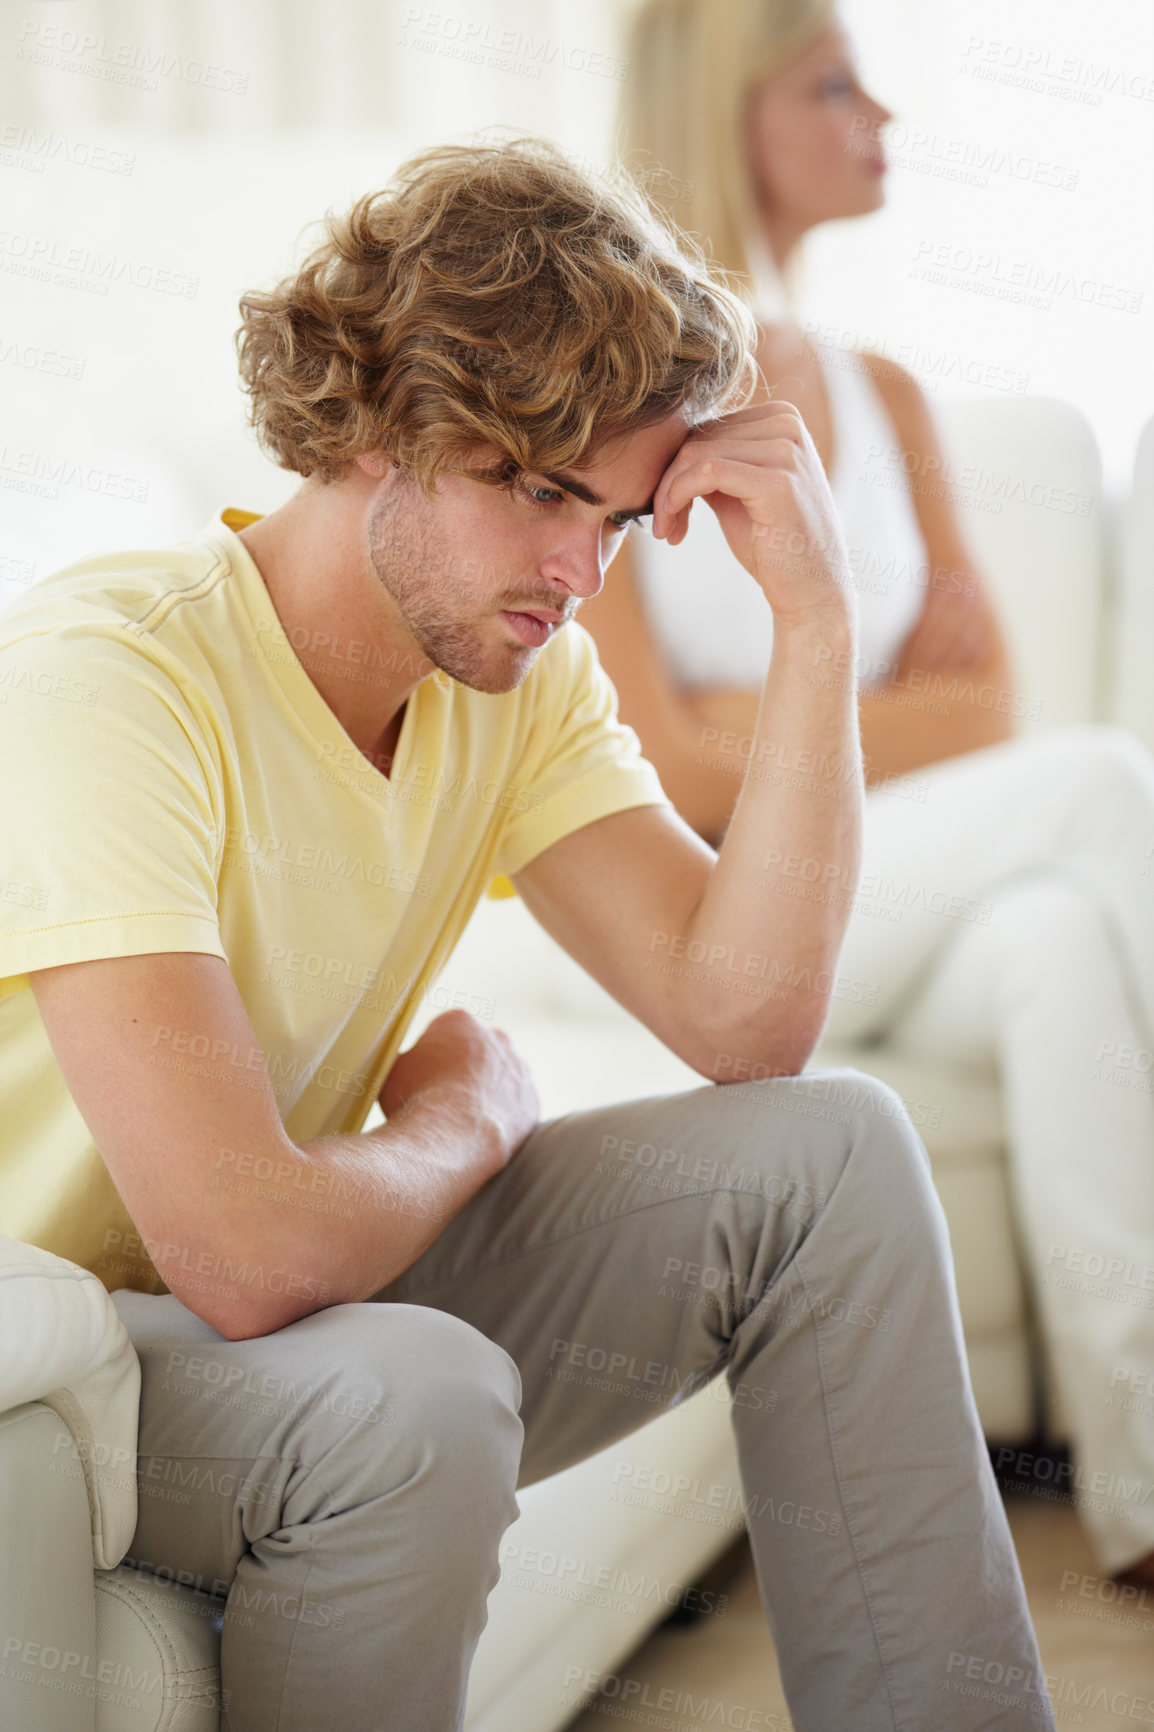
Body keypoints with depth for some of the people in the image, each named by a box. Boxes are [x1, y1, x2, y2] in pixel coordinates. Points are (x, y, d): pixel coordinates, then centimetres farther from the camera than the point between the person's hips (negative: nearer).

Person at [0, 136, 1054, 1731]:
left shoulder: (521, 673, -2)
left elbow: (744, 1025, -11)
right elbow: (248, 1251, -34)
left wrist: (816, 624, -17)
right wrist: (463, 1119, -13)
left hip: (292, 1304, 7)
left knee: (830, 1151, -7)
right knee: (414, 1396, -37)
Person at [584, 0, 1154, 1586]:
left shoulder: (880, 399, 13)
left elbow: (985, 706, 4)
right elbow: (665, 778, -13)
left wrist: (760, 727, -11)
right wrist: (884, 702, -7)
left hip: (906, 909, 5)